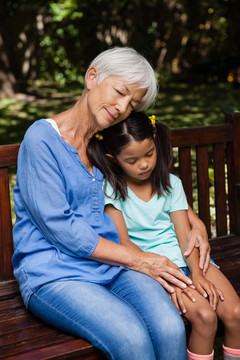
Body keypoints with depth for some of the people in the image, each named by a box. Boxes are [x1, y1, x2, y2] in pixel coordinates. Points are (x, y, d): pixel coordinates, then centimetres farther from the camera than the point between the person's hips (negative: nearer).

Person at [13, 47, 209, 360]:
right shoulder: (42, 138, -8)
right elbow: (61, 229, -13)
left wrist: (194, 222, 12)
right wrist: (136, 259, -11)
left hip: (111, 264, 6)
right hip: (53, 273, -5)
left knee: (171, 328, -24)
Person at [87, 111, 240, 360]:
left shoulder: (171, 184, 9)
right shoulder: (111, 189, -3)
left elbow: (185, 232, 2)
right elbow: (123, 242, -10)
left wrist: (197, 272, -16)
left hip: (183, 256, 4)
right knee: (204, 316, -26)